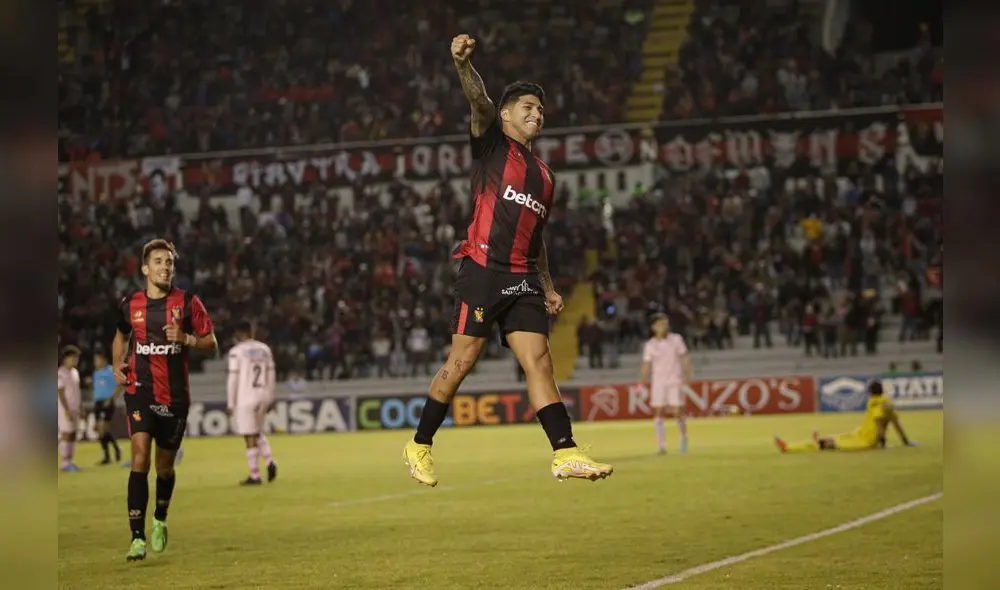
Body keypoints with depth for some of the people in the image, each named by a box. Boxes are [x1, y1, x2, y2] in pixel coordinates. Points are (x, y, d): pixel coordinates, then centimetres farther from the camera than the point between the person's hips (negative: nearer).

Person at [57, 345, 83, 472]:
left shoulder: (75, 372, 13)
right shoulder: (61, 373, -13)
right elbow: (60, 393, -16)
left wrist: (81, 407, 14)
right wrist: (67, 410, -20)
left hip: (75, 409, 8)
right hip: (66, 409, -8)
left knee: (73, 435, 7)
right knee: (66, 435, -8)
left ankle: (69, 461, 11)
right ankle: (64, 463, -7)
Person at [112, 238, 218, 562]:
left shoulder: (188, 302, -2)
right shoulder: (130, 304, 3)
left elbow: (211, 343, 0)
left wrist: (186, 339, -18)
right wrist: (117, 365, 8)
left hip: (175, 395, 0)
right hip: (140, 391, 0)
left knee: (165, 465, 11)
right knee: (140, 456, -18)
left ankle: (160, 522, 39)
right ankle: (137, 537, -19)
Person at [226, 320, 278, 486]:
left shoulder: (236, 351, -7)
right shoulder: (264, 349, 8)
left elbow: (233, 379, -9)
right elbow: (271, 376, 10)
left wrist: (230, 403, -4)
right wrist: (270, 399, 17)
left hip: (246, 399, -5)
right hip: (263, 396, 5)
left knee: (250, 437, -1)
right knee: (257, 432, 21)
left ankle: (255, 475, 0)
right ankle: (270, 462, 1)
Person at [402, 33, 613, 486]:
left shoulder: (543, 175, 23)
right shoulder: (492, 143, 5)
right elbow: (479, 101, -15)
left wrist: (548, 287, 22)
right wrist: (463, 65, -34)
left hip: (522, 280, 6)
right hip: (483, 270, -6)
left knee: (539, 361, -4)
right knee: (462, 361, -5)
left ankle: (565, 454, -11)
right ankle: (420, 445, 9)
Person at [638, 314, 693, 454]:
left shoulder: (676, 340, 2)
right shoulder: (650, 345, 2)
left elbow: (685, 358, 5)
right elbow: (646, 365, 0)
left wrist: (687, 374, -7)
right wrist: (643, 380, -13)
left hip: (675, 382, -1)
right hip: (658, 383, 1)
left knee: (677, 413, -4)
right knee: (658, 413, -6)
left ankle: (683, 438, 22)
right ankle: (662, 446, -2)